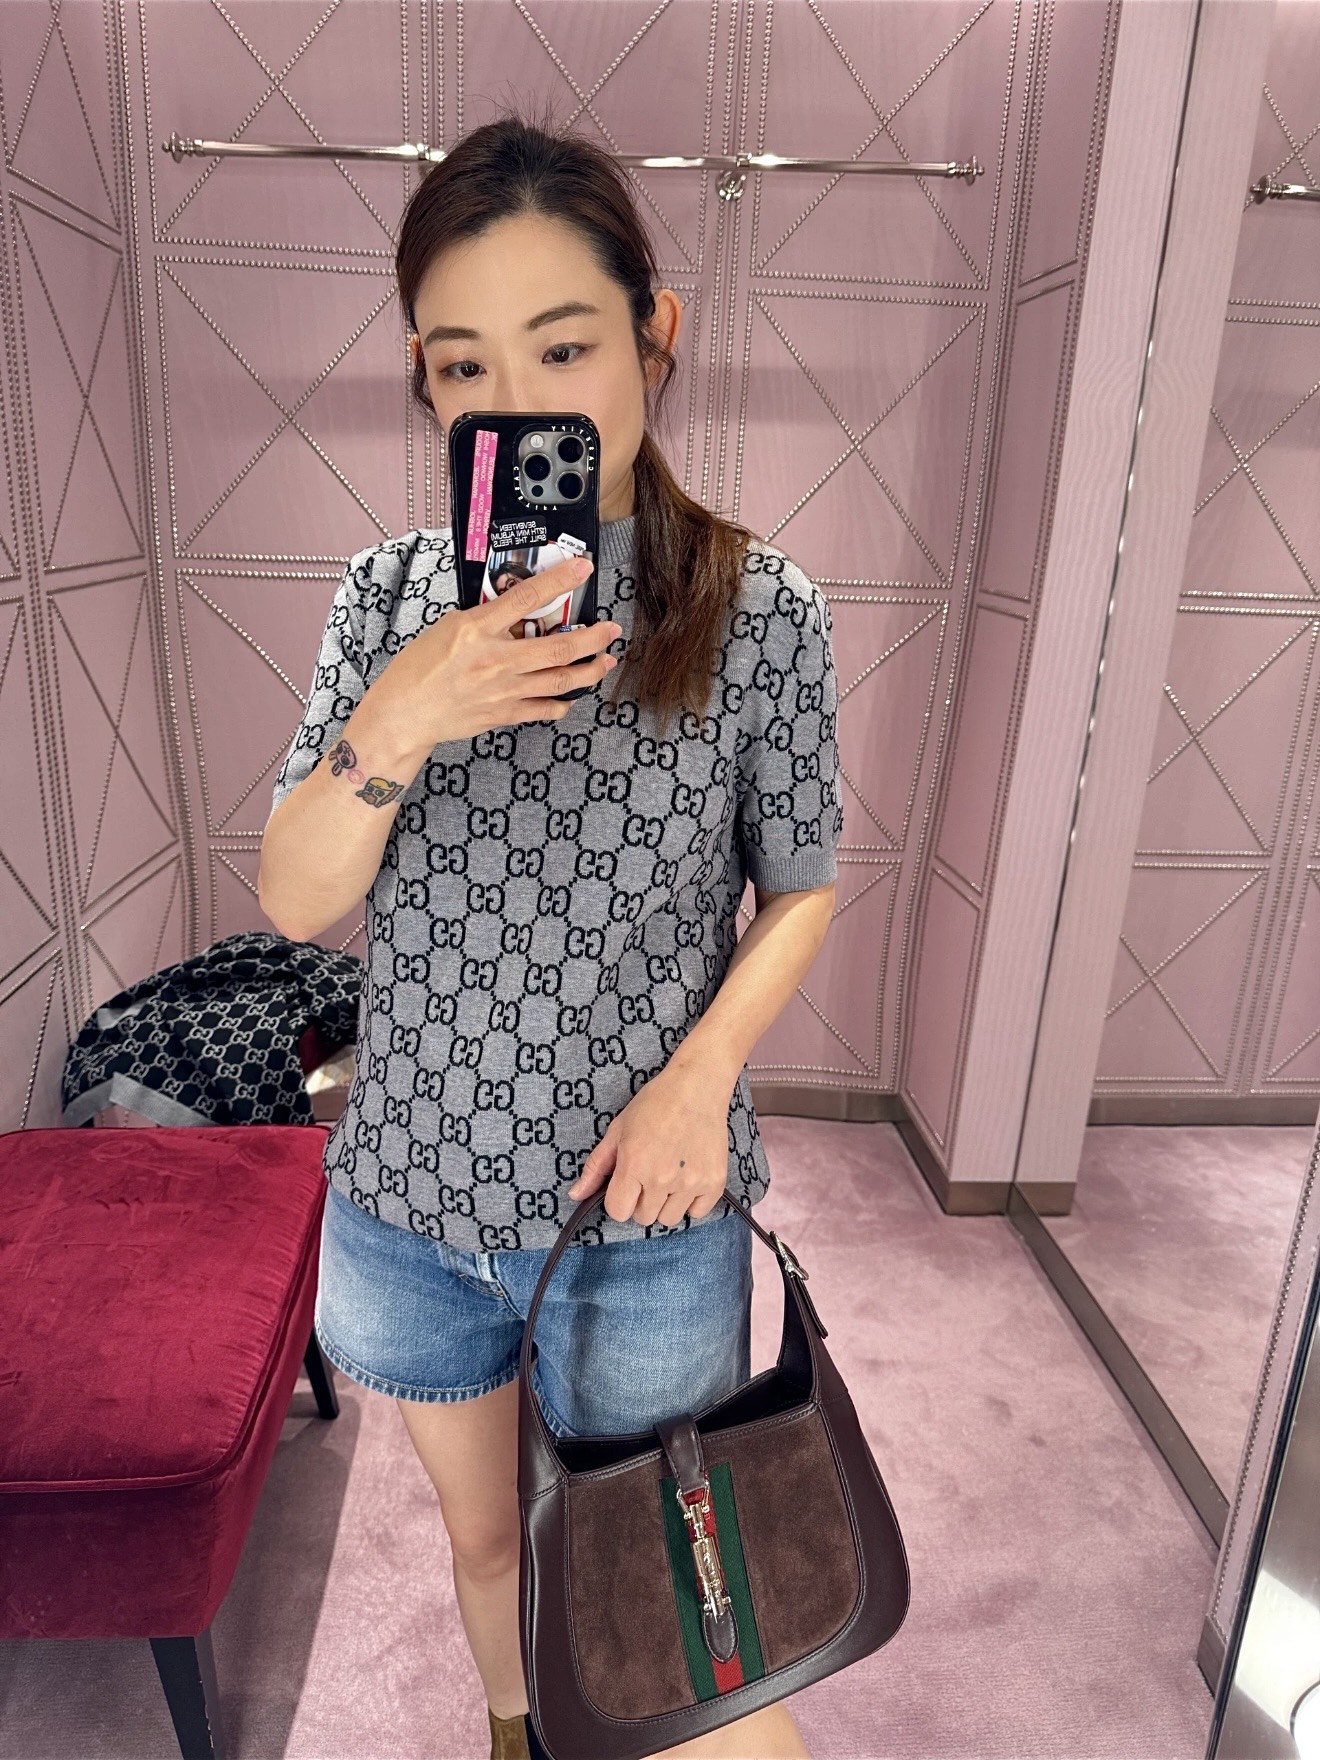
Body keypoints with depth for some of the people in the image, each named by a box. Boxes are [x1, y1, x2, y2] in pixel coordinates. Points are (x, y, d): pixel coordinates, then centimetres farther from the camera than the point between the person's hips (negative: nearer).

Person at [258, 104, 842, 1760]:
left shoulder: (761, 609, -12)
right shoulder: (388, 592, -5)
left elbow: (799, 892, -2)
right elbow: (292, 902, -8)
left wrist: (698, 1079, -17)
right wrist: (395, 726, -26)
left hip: (647, 1218, -3)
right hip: (409, 1201, 3)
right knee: (483, 1538, 28)